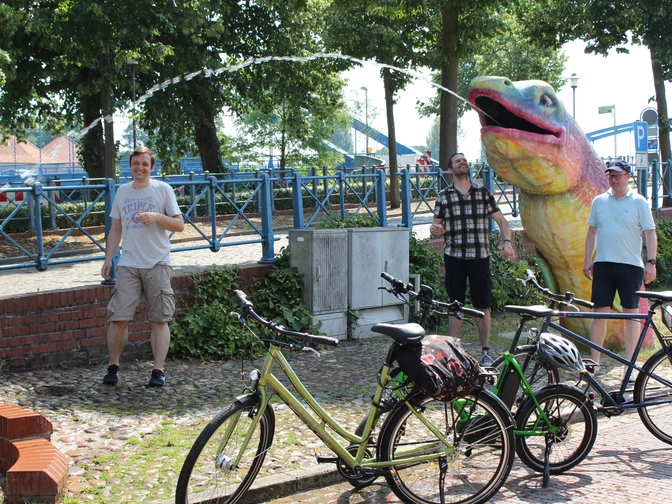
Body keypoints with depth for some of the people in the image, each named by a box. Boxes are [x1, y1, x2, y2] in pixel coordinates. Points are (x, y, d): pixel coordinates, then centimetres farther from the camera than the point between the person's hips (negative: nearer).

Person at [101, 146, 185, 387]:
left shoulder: (163, 189, 2)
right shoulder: (122, 191, 12)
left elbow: (179, 225, 0)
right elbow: (116, 228, 18)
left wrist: (157, 217, -16)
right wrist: (108, 259, 12)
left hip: (157, 264, -2)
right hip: (128, 265, 3)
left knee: (159, 320, -1)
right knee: (118, 318, -3)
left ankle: (158, 370, 4)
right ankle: (113, 366, 12)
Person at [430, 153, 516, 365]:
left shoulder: (483, 193, 7)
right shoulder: (443, 196, 6)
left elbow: (501, 221, 7)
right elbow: (435, 226, 8)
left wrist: (506, 241, -11)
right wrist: (434, 230, -17)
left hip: (480, 256, 0)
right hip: (454, 257, 0)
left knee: (482, 306, 2)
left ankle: (486, 351, 12)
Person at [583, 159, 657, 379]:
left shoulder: (639, 202, 0)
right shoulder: (599, 201, 9)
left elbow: (650, 233, -1)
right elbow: (592, 231, 15)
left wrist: (651, 262, -10)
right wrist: (587, 259, 8)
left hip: (631, 265, -2)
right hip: (603, 263, 2)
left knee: (631, 314, 4)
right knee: (600, 312, 3)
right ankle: (594, 361, 10)